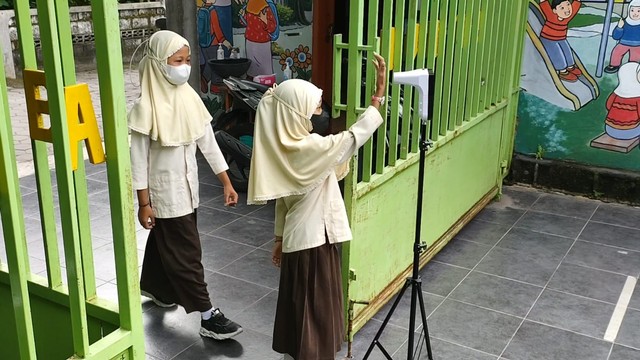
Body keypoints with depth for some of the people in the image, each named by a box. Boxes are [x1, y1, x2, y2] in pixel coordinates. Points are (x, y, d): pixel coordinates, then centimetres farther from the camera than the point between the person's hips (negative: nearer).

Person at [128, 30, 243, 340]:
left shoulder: (190, 98, -1)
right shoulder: (146, 107, -19)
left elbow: (208, 142, 3)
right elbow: (138, 159, -15)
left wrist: (226, 182, 4)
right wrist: (144, 203, -14)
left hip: (187, 186, 6)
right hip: (164, 191, -6)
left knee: (164, 242, 25)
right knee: (186, 253, -1)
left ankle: (155, 288, 47)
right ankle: (208, 317, 6)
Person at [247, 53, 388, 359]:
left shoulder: (284, 146, 4)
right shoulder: (309, 148, -24)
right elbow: (354, 137, -25)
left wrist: (280, 237, 18)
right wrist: (379, 93, -24)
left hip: (297, 236, 9)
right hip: (314, 237, -9)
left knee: (298, 302, 22)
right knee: (315, 306, 6)